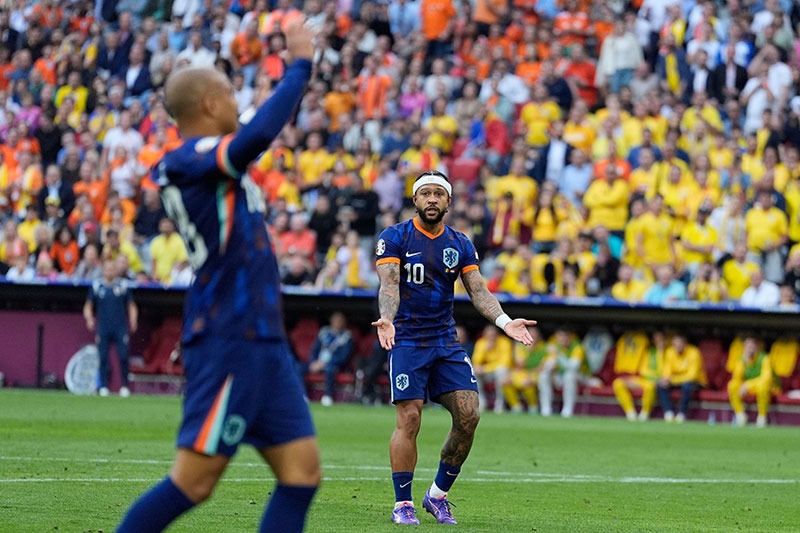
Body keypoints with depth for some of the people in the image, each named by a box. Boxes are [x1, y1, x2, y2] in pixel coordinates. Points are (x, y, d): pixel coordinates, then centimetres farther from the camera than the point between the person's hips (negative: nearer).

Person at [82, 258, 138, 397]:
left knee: (123, 357, -9)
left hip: (120, 328, -1)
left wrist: (133, 320, -4)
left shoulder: (124, 285, 6)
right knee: (103, 357, -2)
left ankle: (124, 386, 0)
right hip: (102, 328, 1)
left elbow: (131, 306, 11)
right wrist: (89, 319, -5)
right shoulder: (96, 286, 7)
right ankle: (103, 386, 5)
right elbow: (88, 306, 13)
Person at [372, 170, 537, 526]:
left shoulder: (460, 244, 11)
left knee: (468, 416, -7)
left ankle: (438, 495, 9)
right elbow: (389, 285, -14)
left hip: (446, 342, 4)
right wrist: (386, 319, -33)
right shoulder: (394, 238, -2)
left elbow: (478, 290, 4)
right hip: (407, 341, -4)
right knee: (409, 420, -11)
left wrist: (503, 321, -13)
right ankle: (402, 503, -1)